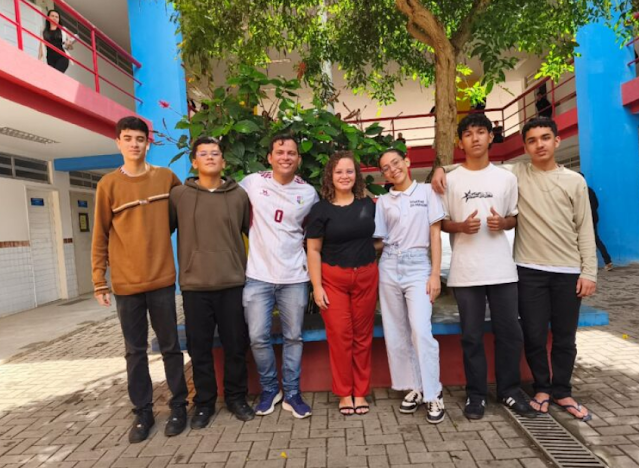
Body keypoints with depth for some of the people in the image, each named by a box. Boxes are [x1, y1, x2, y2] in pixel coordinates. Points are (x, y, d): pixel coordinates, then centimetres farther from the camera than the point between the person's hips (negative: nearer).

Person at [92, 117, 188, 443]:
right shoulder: (108, 185, 0)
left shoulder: (167, 178, 2)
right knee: (135, 351, 10)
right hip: (125, 282, 0)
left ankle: (178, 406, 23)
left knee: (170, 346, 8)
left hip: (162, 278, 0)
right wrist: (99, 280, 1)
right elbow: (101, 236, 2)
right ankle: (142, 412, 24)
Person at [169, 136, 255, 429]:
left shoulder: (239, 195, 5)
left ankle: (236, 397, 30)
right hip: (194, 286, 0)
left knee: (236, 345, 10)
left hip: (233, 283, 1)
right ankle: (204, 403, 29)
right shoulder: (178, 195, 3)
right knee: (199, 348, 10)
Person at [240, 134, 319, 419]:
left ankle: (292, 393, 26)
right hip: (258, 275, -1)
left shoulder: (309, 193, 2)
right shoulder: (252, 182, -1)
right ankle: (269, 389, 25)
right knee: (258, 337, 2)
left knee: (293, 337, 9)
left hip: (294, 277, 1)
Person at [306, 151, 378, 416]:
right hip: (333, 278, -2)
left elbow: (377, 235, 18)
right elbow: (313, 250, -5)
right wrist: (317, 286, -9)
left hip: (366, 277, 3)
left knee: (362, 335, 8)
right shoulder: (321, 209, -4)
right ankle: (344, 393, 18)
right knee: (339, 336, 2)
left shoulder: (368, 204, 5)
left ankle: (360, 392, 23)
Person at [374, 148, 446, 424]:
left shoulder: (426, 192, 2)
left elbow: (435, 234, -1)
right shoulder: (383, 202, 9)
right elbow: (380, 240, 11)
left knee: (421, 331, -14)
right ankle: (414, 388, 21)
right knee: (396, 333, 6)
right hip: (389, 267, 4)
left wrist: (435, 274, -7)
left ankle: (433, 394, 2)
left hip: (418, 267, -3)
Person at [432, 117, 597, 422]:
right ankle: (542, 388, 27)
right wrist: (442, 169, -13)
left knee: (565, 338, 11)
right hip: (530, 270, -1)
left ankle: (561, 392, 29)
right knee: (534, 336, 5)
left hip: (568, 271, 2)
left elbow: (585, 230, 5)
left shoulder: (574, 181, 7)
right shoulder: (515, 174, 2)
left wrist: (589, 271, 0)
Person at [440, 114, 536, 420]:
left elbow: (515, 218, 14)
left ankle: (509, 390, 26)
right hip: (465, 271, -2)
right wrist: (461, 226, -15)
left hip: (502, 268, 2)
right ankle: (476, 393, 20)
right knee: (472, 335, 5)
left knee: (510, 333, 8)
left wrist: (502, 223, -8)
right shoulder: (451, 180, 3)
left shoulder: (506, 178, 8)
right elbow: (441, 223, 5)